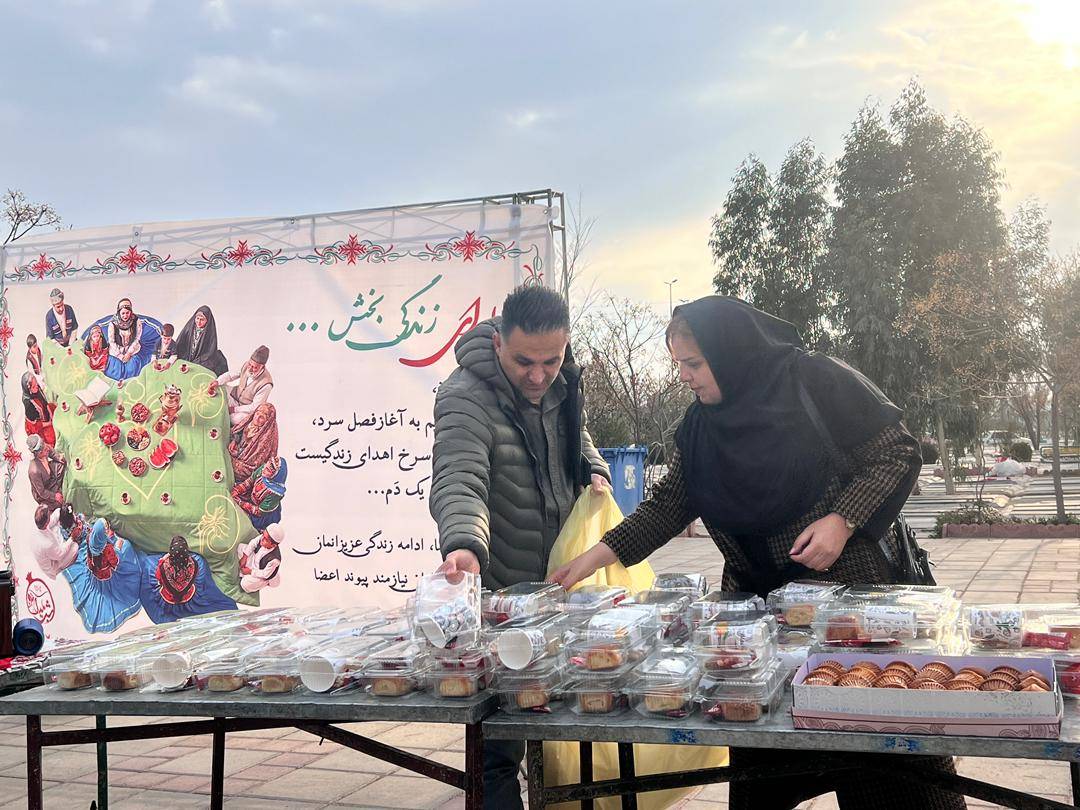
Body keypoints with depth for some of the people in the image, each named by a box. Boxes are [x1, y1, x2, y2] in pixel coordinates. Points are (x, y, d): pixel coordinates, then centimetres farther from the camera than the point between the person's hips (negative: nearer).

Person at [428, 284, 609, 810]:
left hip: (558, 585, 7)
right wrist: (463, 544, -54)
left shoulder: (564, 385, 1)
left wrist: (594, 469, 2)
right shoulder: (467, 397, -22)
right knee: (500, 742, -5)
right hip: (497, 594, -7)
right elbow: (459, 479, -36)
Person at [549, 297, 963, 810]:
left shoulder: (815, 381, -11)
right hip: (759, 595, 5)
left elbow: (898, 454, -7)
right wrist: (598, 556, -4)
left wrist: (842, 520, -19)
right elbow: (667, 504, 6)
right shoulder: (700, 426, 6)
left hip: (852, 584, -4)